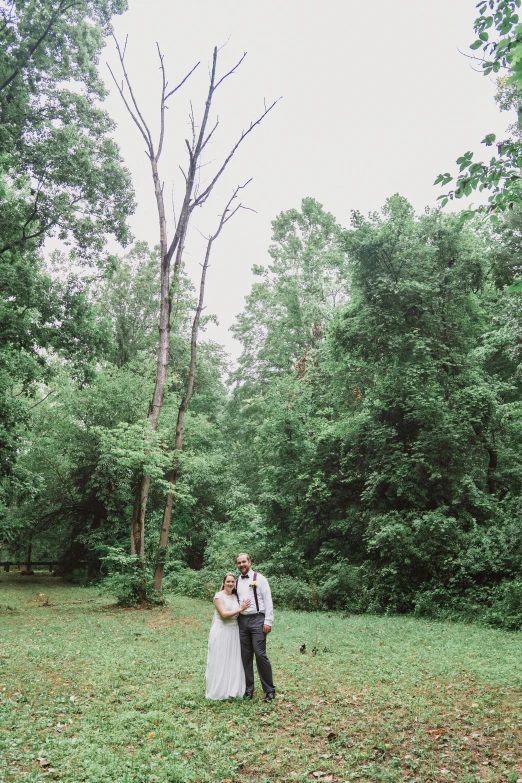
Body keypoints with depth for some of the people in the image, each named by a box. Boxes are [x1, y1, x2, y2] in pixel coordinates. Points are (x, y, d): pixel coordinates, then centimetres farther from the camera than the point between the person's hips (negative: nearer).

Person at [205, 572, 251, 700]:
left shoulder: (235, 596, 9)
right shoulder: (219, 596, -10)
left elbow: (239, 615, 11)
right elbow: (224, 614, -18)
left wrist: (244, 607, -7)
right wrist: (240, 609, -17)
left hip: (234, 633, 6)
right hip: (221, 633, -6)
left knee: (233, 662, 9)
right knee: (220, 663, 1)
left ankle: (232, 690, 18)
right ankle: (219, 691, 11)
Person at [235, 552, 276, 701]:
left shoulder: (259, 578, -2)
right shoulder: (236, 582, 11)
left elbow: (268, 601, -5)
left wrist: (268, 621, -11)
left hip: (257, 620, -4)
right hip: (242, 621, 5)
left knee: (260, 654, -6)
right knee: (246, 656, 8)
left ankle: (269, 689, 6)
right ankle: (248, 689, 19)